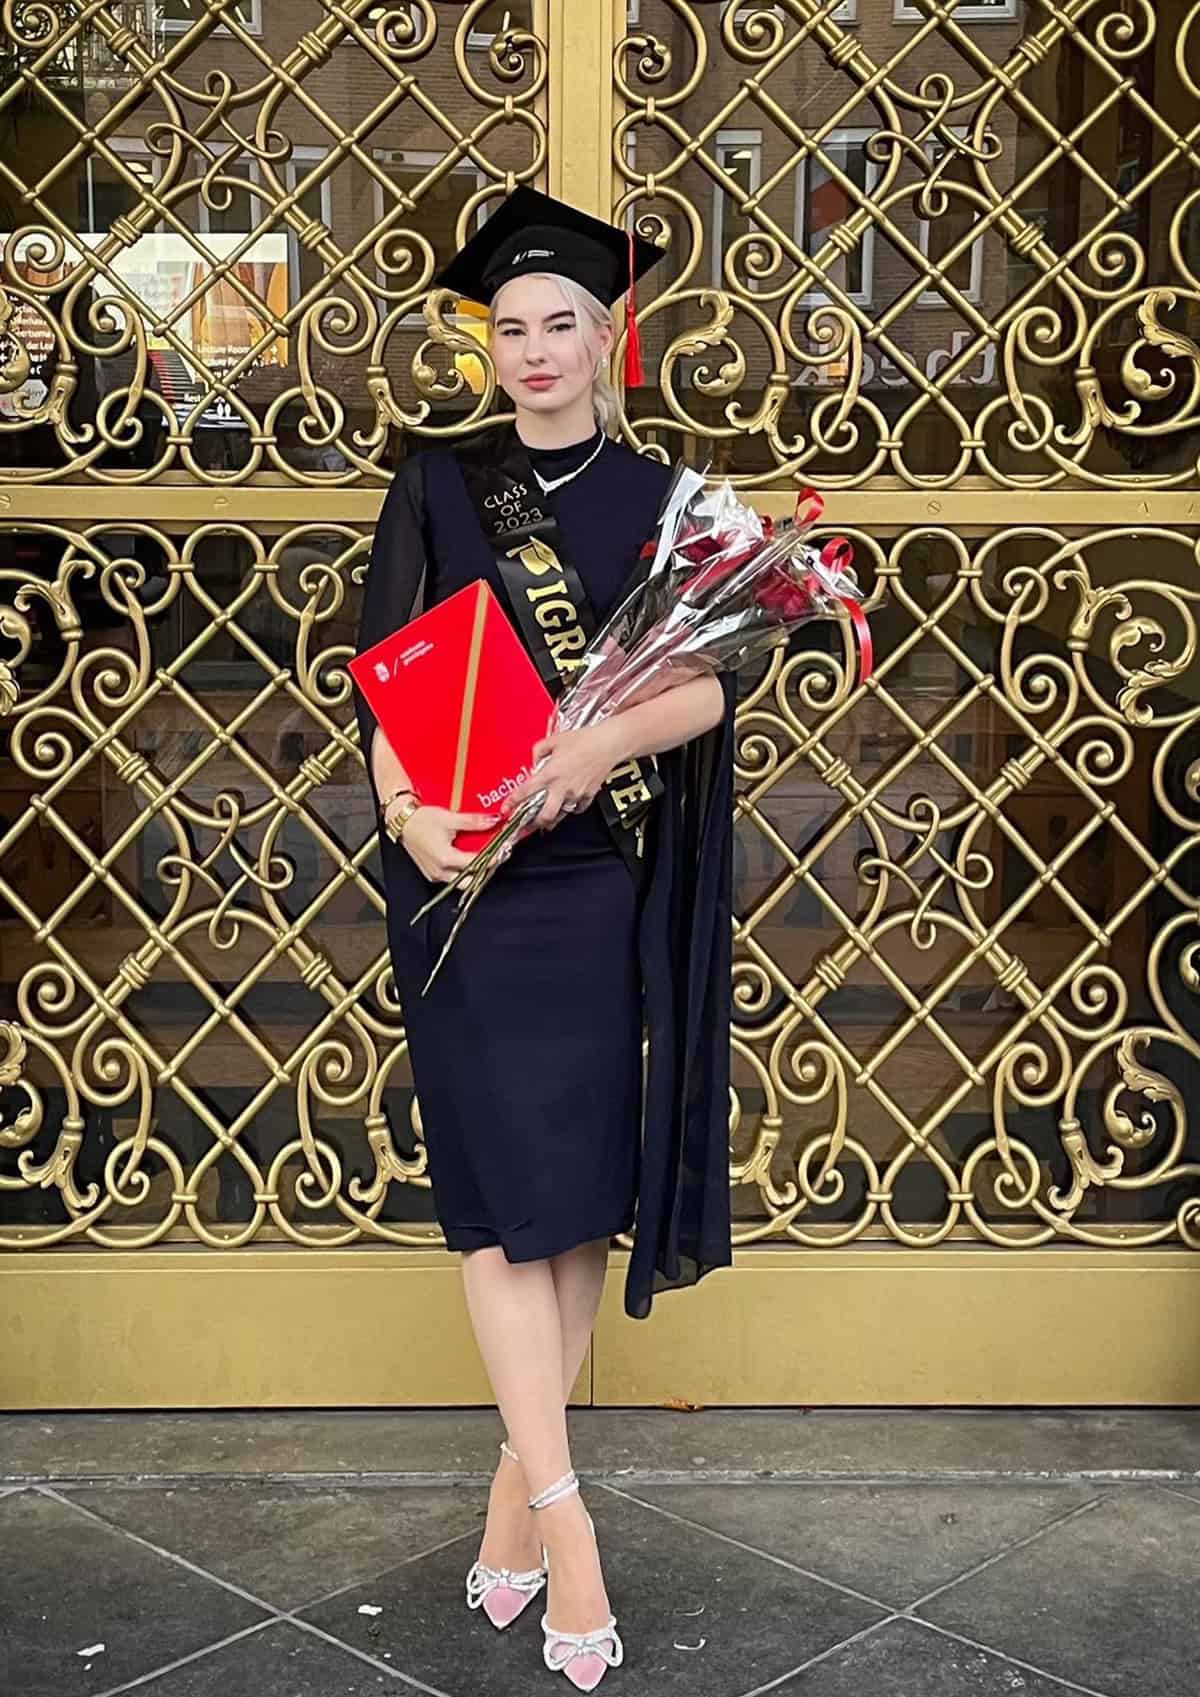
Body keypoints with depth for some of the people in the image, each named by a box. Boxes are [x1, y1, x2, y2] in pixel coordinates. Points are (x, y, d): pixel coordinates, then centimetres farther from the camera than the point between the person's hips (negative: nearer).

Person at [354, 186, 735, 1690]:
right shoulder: (439, 490, 7)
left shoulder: (659, 501, 8)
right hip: (472, 882, -1)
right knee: (508, 1183, -6)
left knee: (588, 1180, 4)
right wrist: (410, 813, -19)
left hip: (609, 888, 1)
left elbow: (712, 681, -3)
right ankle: (561, 1512, -1)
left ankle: (521, 1480, 17)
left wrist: (601, 747, -23)